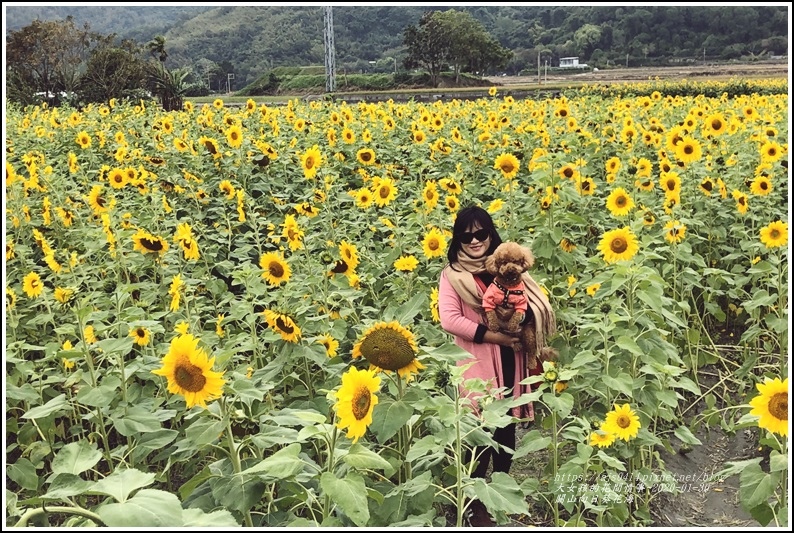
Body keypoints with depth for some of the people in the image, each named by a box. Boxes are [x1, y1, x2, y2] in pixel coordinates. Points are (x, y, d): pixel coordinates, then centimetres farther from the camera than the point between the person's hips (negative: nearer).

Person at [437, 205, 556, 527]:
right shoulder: (453, 274, -1)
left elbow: (536, 304, 6)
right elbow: (449, 320, -14)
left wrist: (523, 315, -18)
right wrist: (494, 336, -16)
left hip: (510, 362, 4)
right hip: (478, 364, -4)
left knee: (507, 427, 13)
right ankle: (476, 503, 16)